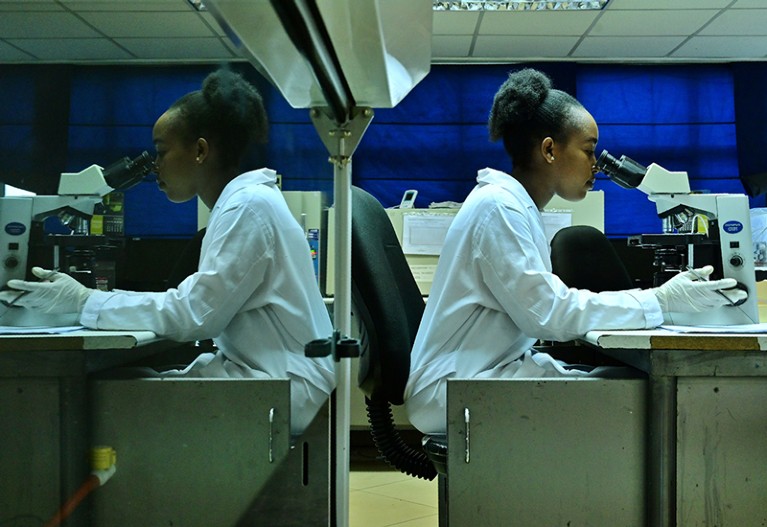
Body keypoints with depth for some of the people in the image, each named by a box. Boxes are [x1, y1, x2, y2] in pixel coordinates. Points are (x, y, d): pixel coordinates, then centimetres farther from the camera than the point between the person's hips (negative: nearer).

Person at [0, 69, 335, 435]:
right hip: (262, 373, 8)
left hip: (285, 388, -8)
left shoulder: (248, 206, -15)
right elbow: (201, 307, 11)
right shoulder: (242, 202, 15)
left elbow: (194, 314, -18)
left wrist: (85, 302, -12)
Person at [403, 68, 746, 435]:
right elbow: (550, 314, -20)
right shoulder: (498, 207, -16)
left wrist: (655, 297, 2)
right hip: (457, 390, -9)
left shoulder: (516, 205, 14)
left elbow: (541, 307, 10)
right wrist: (659, 301, -15)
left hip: (491, 372, 9)